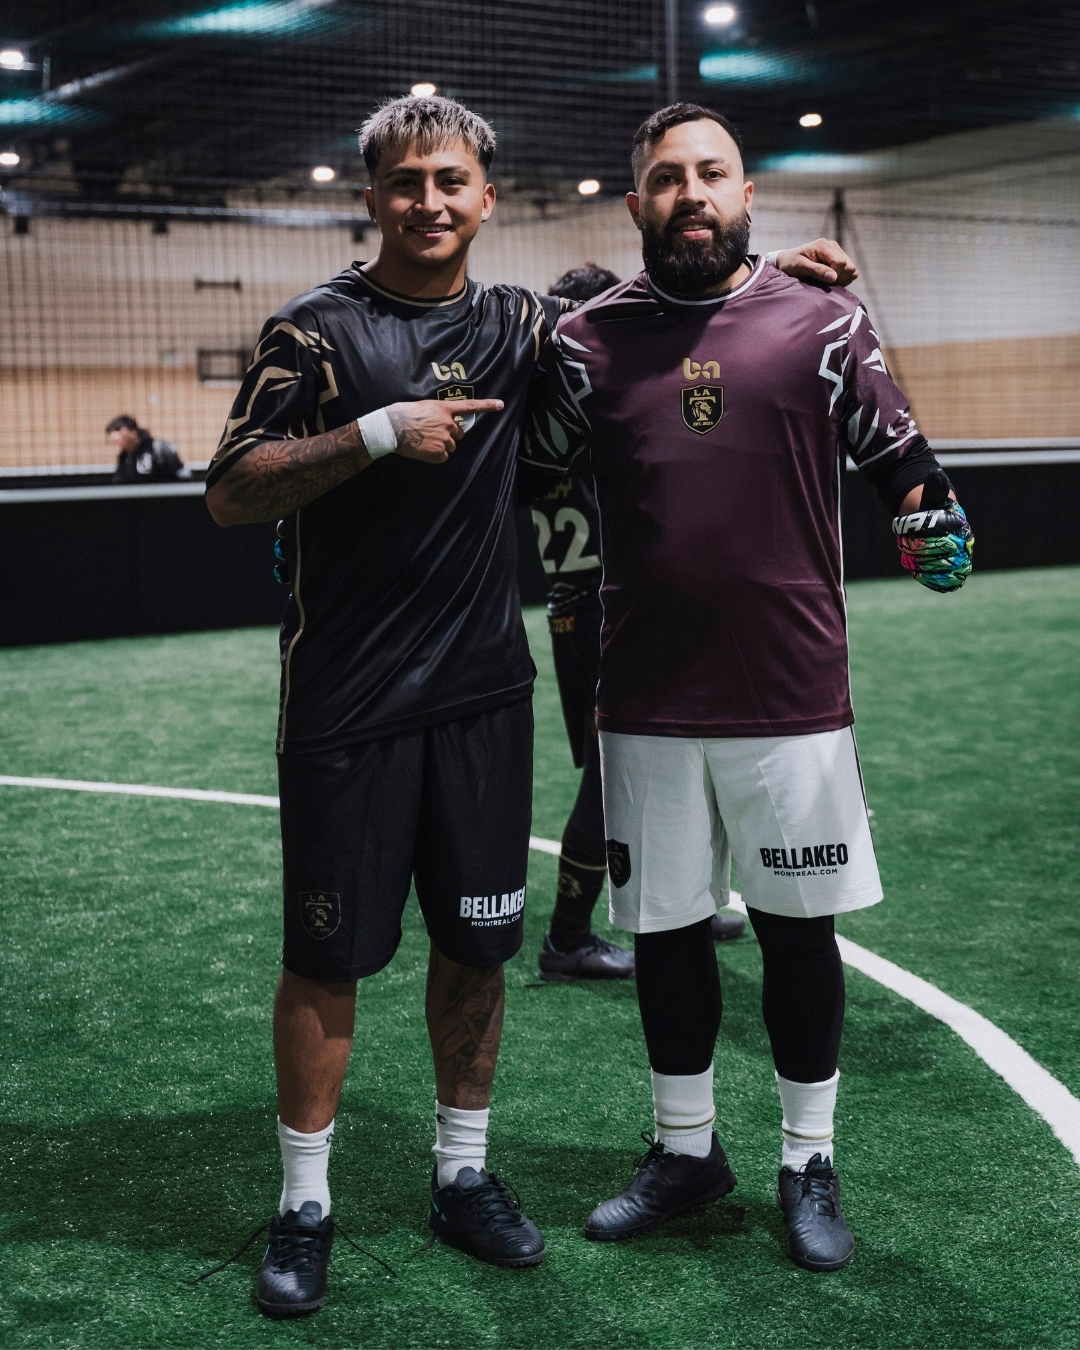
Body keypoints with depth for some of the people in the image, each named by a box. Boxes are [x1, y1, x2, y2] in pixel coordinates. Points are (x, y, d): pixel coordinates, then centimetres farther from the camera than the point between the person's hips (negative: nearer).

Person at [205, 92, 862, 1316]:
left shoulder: (518, 326, 9)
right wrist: (379, 434, -18)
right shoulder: (318, 329, -3)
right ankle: (304, 1205, 17)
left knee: (476, 943, 11)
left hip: (483, 696, 4)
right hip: (348, 708, -4)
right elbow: (229, 493, -9)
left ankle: (462, 1176, 27)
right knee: (328, 957, 2)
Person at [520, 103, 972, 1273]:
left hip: (792, 699, -1)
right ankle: (685, 1149, 33)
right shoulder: (589, 338, 5)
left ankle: (808, 1164, 27)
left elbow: (896, 454, 7)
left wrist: (929, 519, -11)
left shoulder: (821, 322, 1)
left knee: (797, 928, 9)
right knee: (666, 930, 13)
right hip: (646, 706, 2)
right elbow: (517, 467, 11)